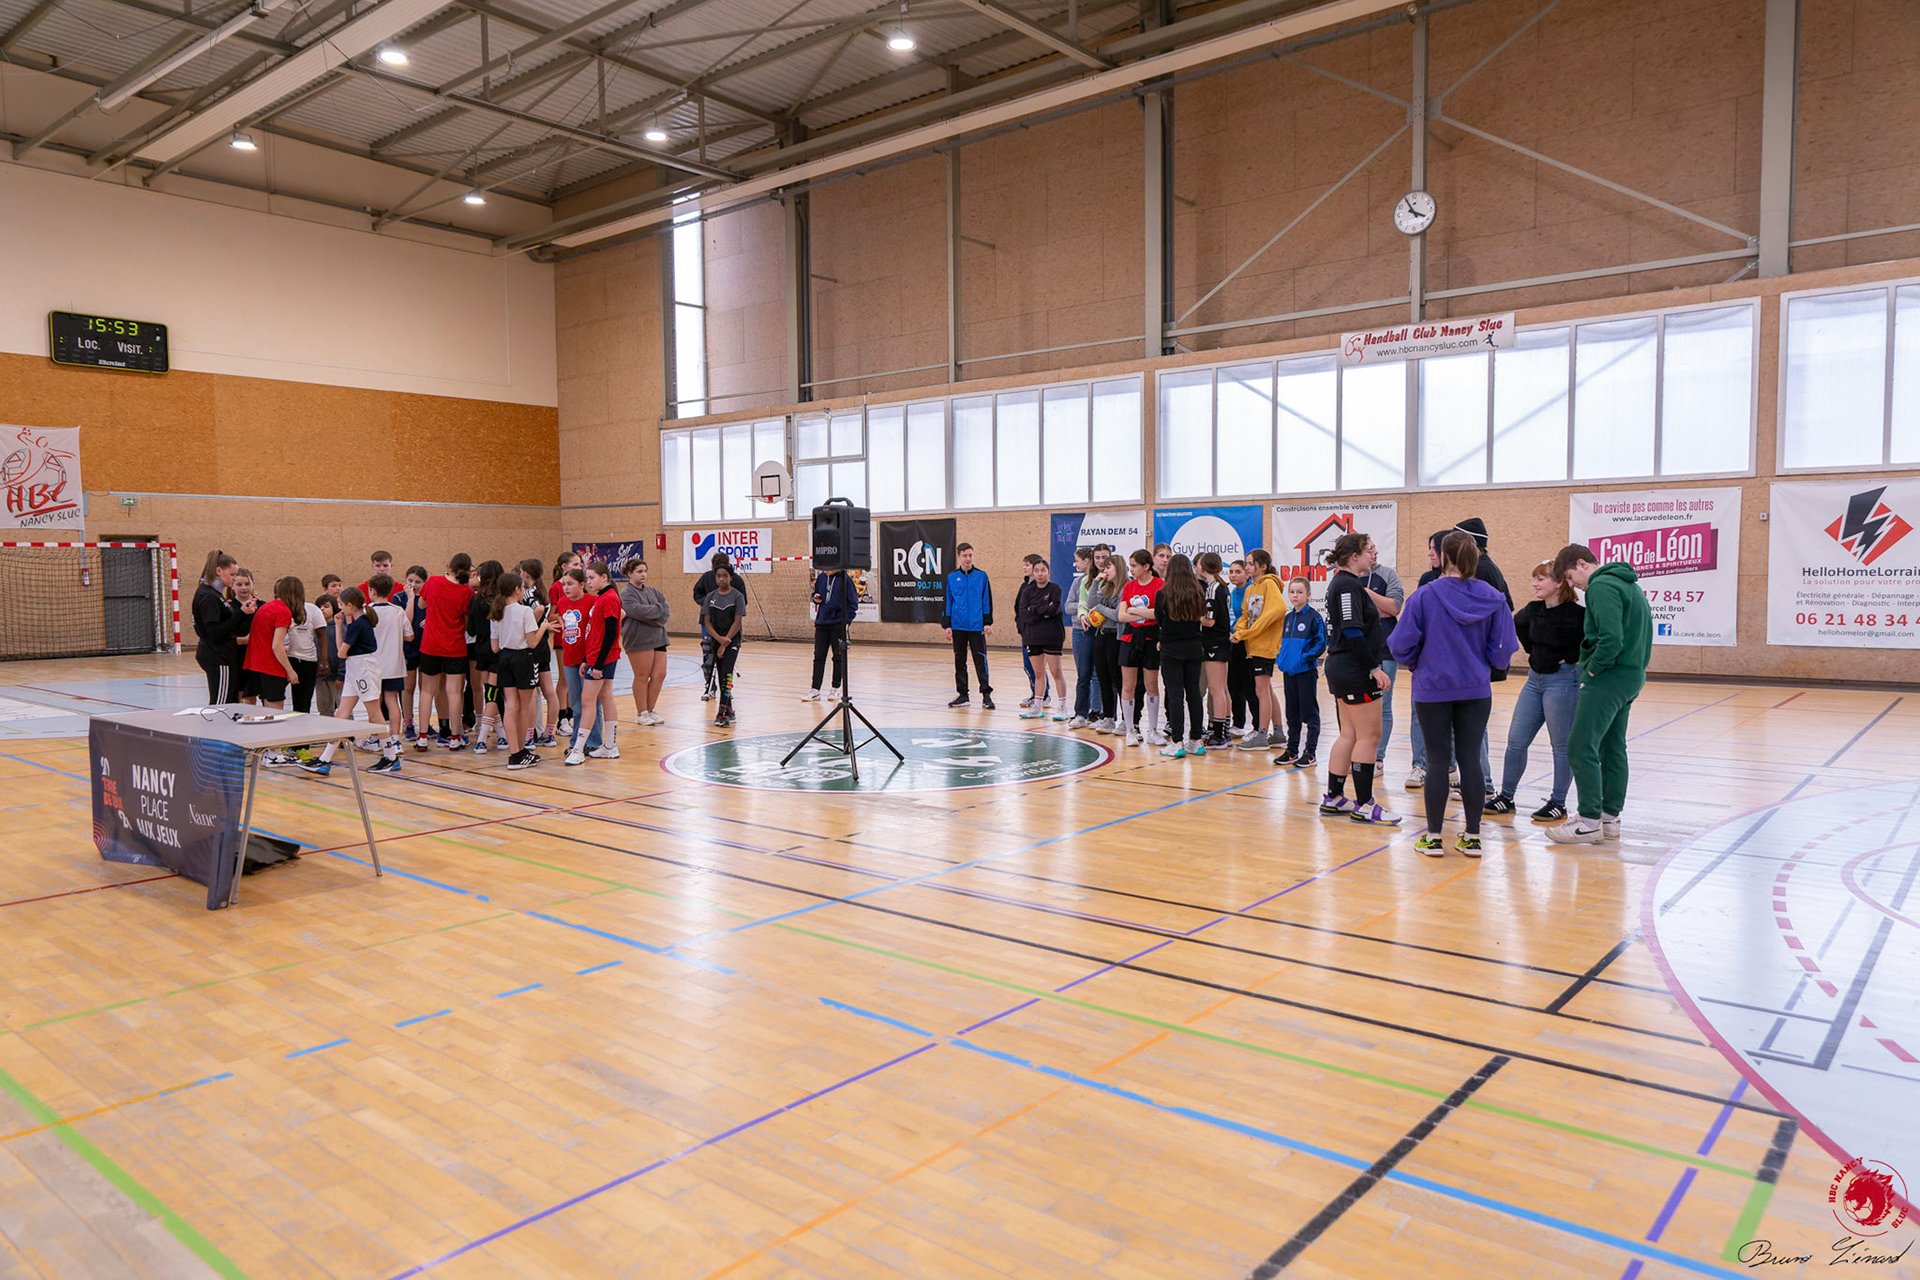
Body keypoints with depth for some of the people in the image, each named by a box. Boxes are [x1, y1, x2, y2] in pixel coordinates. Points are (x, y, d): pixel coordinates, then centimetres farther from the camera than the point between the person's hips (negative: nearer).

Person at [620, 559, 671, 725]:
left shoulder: (653, 591, 17)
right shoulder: (627, 592, -3)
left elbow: (667, 612, 6)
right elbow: (638, 611, -19)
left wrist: (649, 617, -10)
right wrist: (658, 609, -5)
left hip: (657, 637, 7)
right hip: (638, 640, -7)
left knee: (660, 675, 4)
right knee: (642, 677, -1)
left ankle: (650, 710, 18)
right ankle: (641, 714, 9)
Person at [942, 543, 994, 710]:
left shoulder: (981, 576, 3)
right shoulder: (951, 577, 6)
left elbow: (987, 600, 4)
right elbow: (947, 602, 7)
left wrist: (988, 622, -1)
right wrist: (946, 625, 3)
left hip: (977, 626, -2)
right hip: (958, 626, 2)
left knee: (980, 660, -4)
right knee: (959, 661, 8)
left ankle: (986, 694, 1)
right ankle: (963, 695, 17)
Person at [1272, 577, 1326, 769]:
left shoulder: (1314, 617, -8)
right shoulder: (1288, 618, 12)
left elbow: (1321, 643, -12)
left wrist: (1306, 657, -19)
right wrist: (1280, 658, 6)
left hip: (1306, 671, -7)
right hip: (1288, 671, 7)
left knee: (1309, 713, -1)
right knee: (1292, 713, 13)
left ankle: (1310, 753, 5)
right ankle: (1292, 750, 21)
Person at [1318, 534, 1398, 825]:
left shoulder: (1341, 583, 16)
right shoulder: (1348, 585, -15)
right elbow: (1352, 631, -23)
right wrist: (1374, 667, -20)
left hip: (1341, 668, 10)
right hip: (1355, 671, -10)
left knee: (1349, 735, 14)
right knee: (1368, 736, -4)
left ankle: (1333, 798, 19)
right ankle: (1363, 804, 2)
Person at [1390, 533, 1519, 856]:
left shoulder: (1424, 596, -12)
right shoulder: (1492, 598, -3)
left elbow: (1403, 645, -11)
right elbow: (1502, 649, -2)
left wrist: (1417, 666, 10)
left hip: (1432, 689, -2)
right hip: (1476, 691, 2)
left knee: (1438, 761, 4)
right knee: (1470, 760, 9)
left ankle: (1433, 837, 10)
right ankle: (1472, 837, 15)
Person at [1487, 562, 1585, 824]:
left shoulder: (1576, 614, -17)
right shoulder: (1533, 609, 4)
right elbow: (1518, 624, 25)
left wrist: (1574, 657, -15)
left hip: (1562, 680, -7)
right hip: (1535, 678, 7)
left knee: (1562, 745, 3)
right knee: (1516, 741, 9)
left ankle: (1558, 804, 14)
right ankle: (1506, 797, 19)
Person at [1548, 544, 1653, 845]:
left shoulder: (1602, 586, -15)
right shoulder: (1629, 584, 17)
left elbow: (1611, 640, -25)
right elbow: (1634, 634, 19)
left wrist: (1590, 670, -13)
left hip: (1610, 677, -10)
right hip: (1632, 676, 10)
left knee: (1580, 747, -8)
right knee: (1612, 749, 14)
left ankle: (1590, 821, -6)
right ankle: (1610, 817, 20)